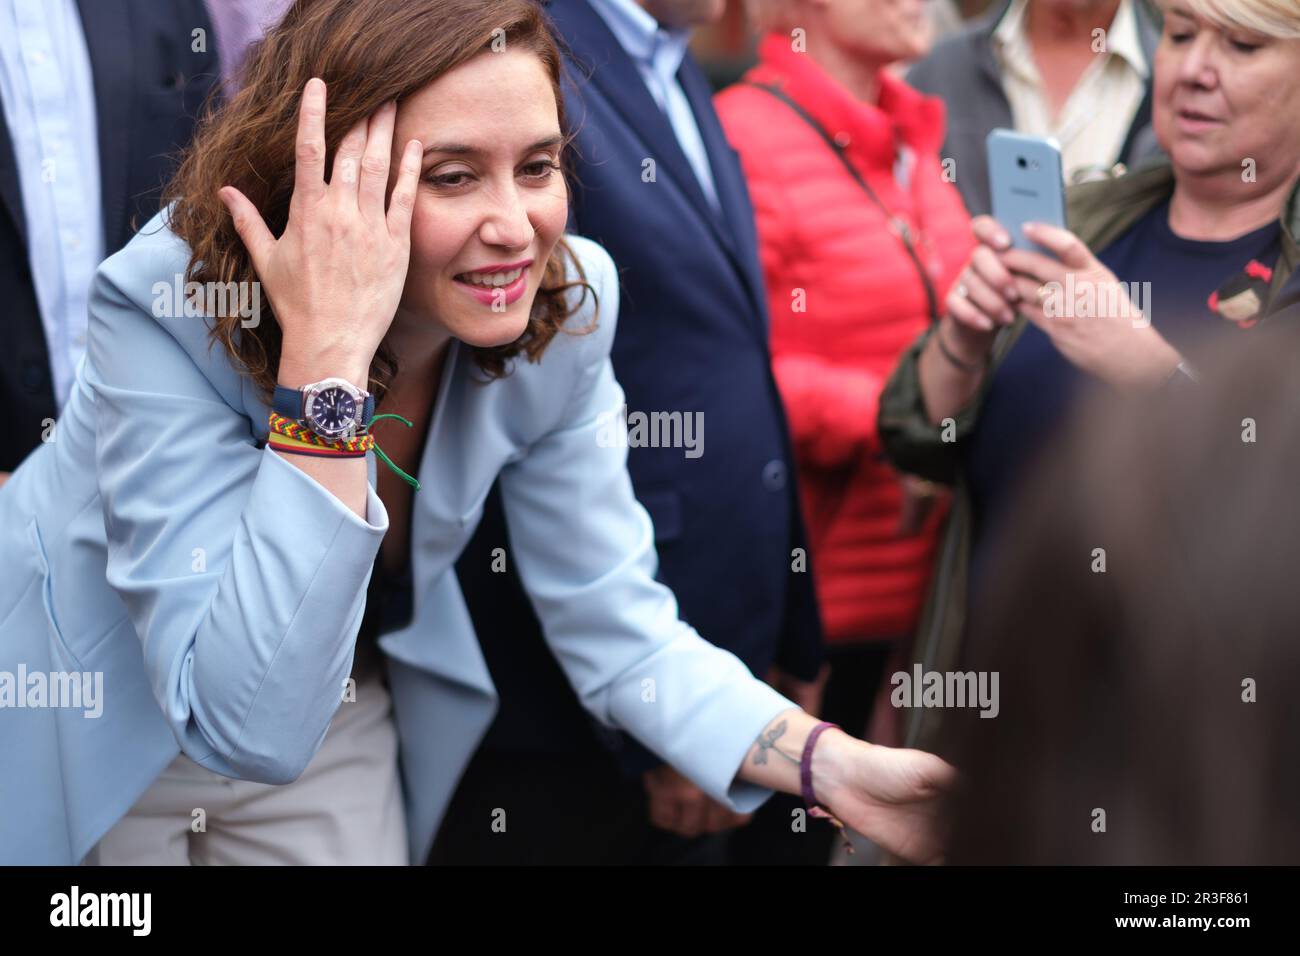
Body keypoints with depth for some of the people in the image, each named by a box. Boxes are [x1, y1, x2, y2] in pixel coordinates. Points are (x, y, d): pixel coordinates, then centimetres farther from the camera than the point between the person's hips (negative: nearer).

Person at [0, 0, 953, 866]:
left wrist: (834, 764, -29)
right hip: (94, 730, -3)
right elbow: (249, 727, -40)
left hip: (340, 716, 4)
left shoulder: (562, 305, -20)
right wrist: (326, 358, -45)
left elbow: (615, 626, -13)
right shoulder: (166, 308, -33)